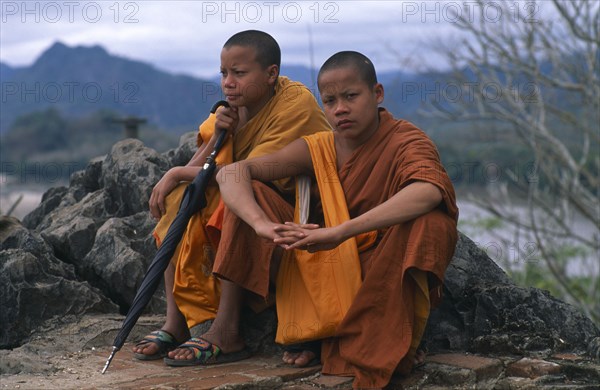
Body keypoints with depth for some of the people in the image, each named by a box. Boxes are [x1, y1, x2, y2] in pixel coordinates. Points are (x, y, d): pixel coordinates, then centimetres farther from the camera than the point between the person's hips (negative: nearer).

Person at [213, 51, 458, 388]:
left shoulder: (406, 140, -14)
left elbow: (429, 192, -39)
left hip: (388, 278, -4)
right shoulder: (317, 149, -2)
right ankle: (309, 331, -7)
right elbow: (231, 173, -11)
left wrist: (340, 232, -46)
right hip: (329, 276, 4)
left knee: (430, 220, -35)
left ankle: (391, 345, -21)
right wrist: (263, 225, -33)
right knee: (248, 194, -7)